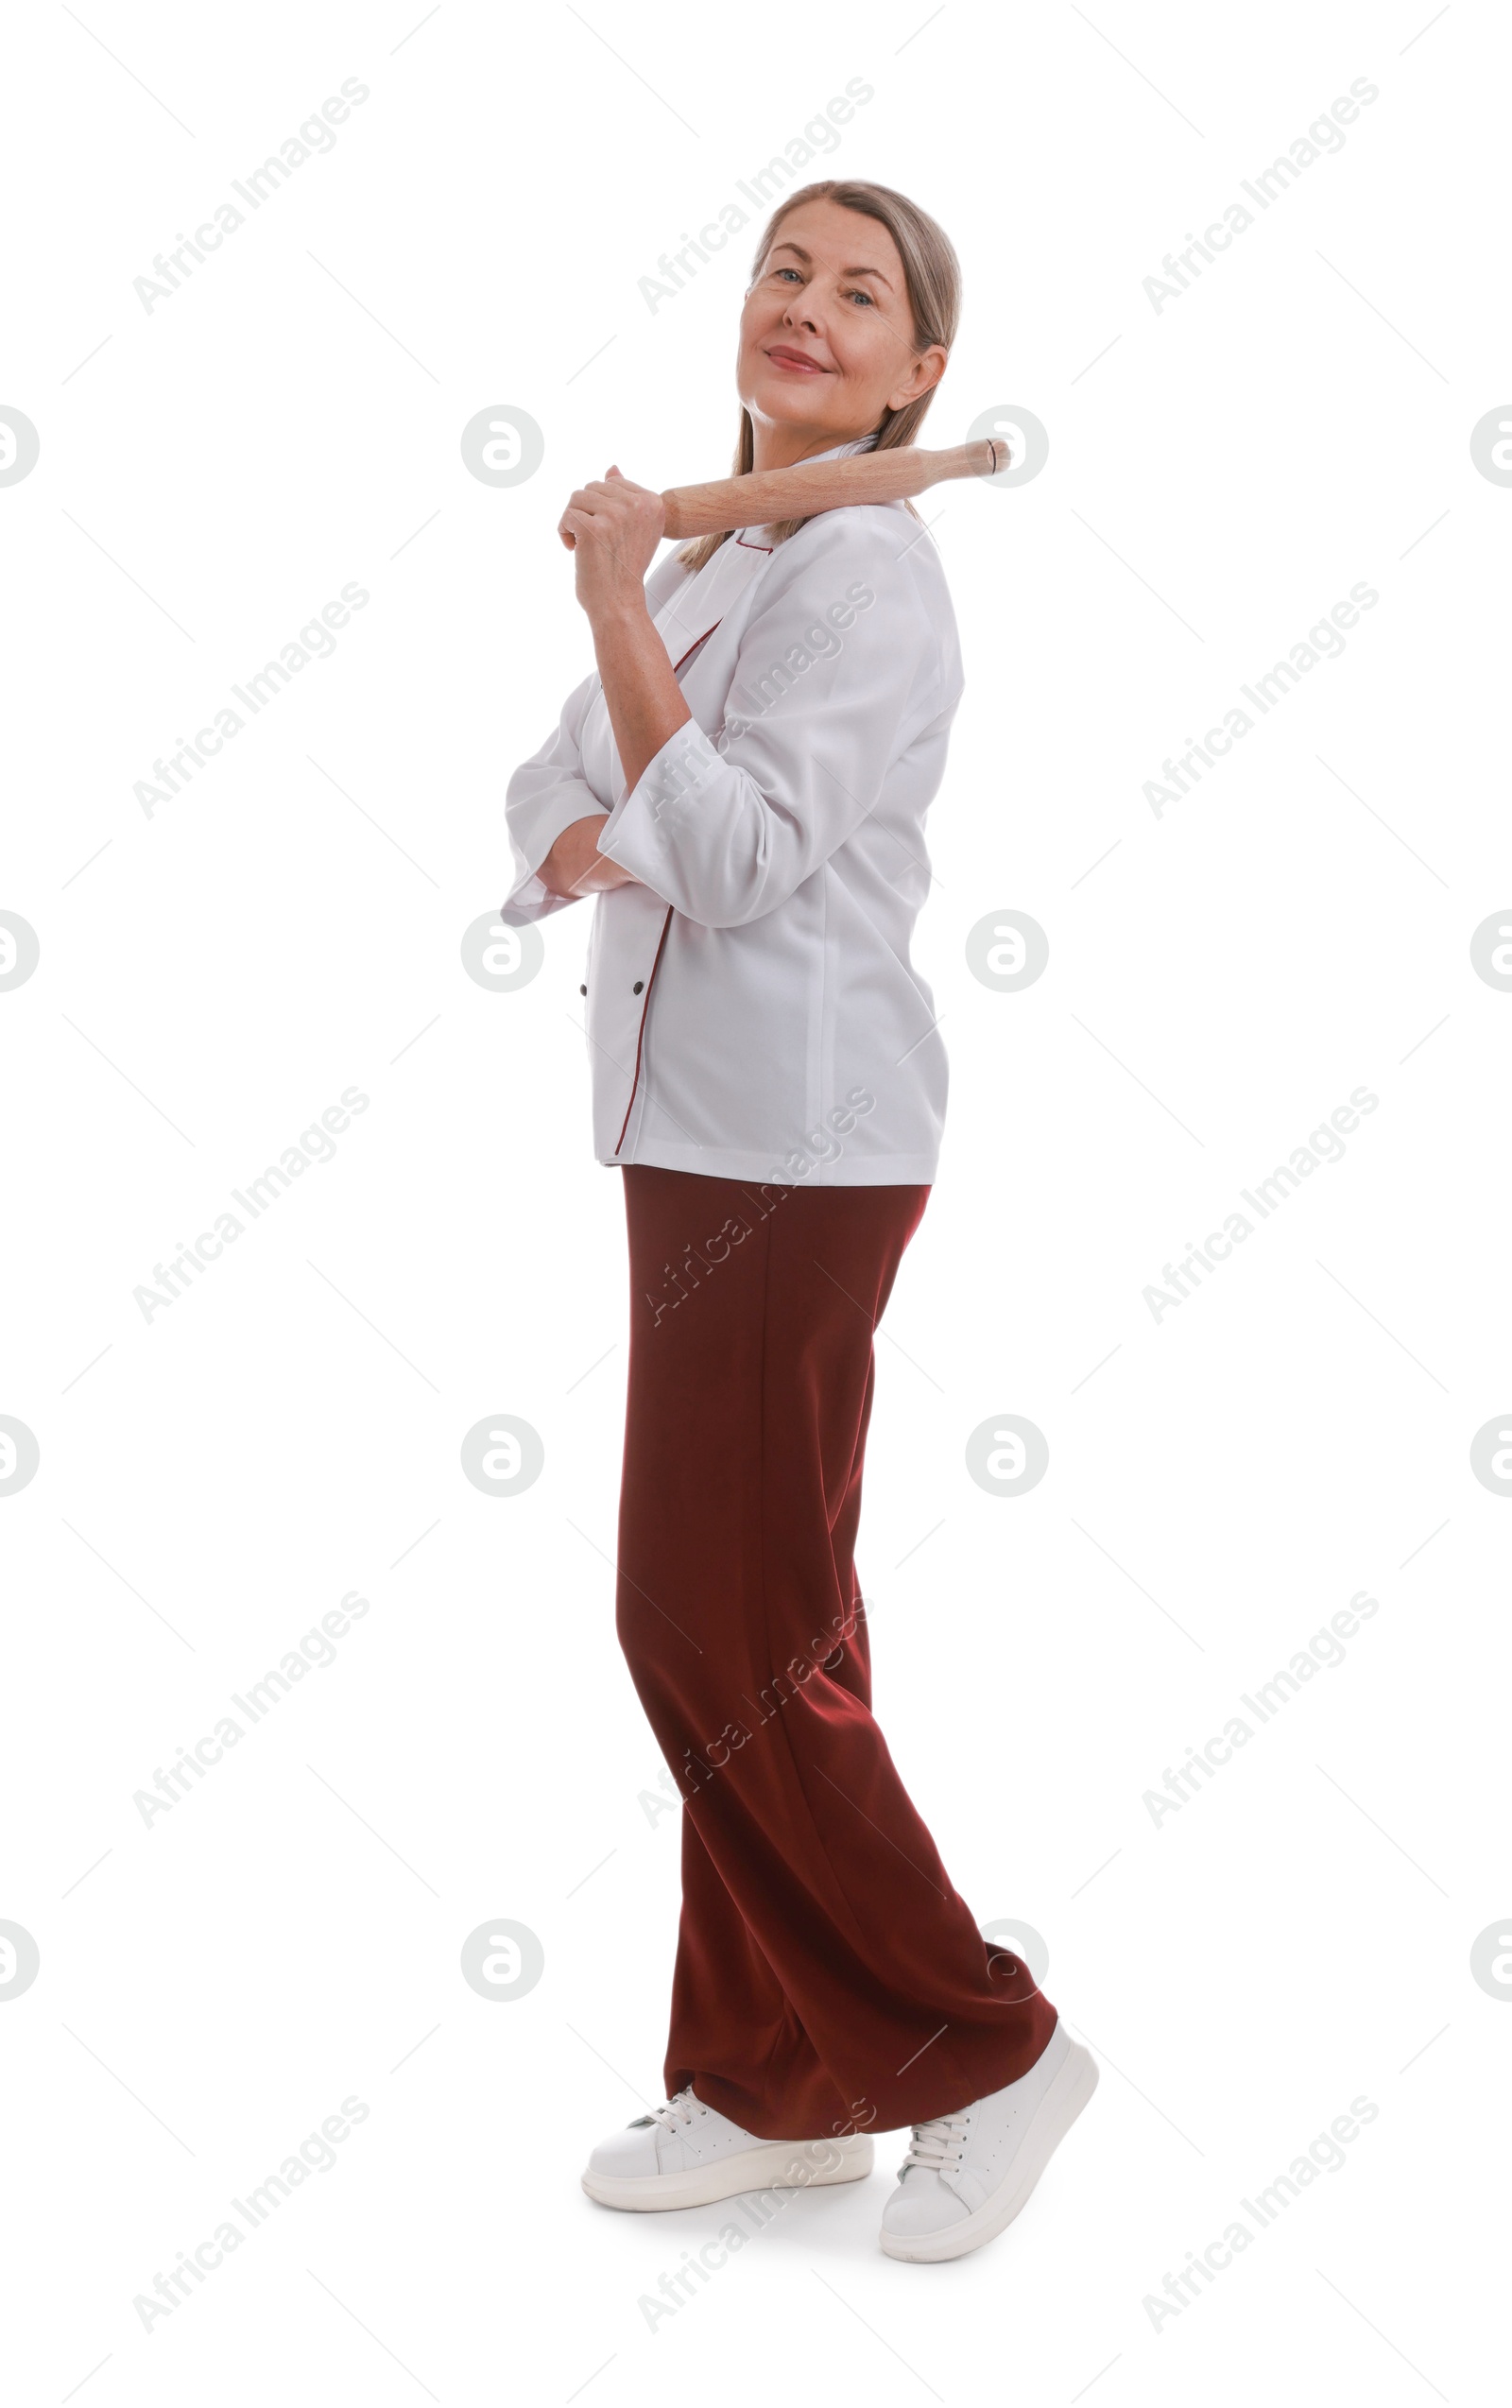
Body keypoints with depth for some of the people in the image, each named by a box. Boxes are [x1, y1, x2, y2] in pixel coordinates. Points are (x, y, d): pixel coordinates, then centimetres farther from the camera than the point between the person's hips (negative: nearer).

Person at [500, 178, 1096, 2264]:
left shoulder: (864, 566, -11)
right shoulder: (707, 553, 19)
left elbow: (737, 860, -19)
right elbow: (552, 791, 16)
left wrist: (618, 611, -16)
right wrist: (591, 840, -6)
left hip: (797, 1138, -9)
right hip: (709, 1131, 9)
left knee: (715, 1626, -7)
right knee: (759, 1624, 12)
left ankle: (980, 2049, 8)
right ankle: (776, 2086, 23)